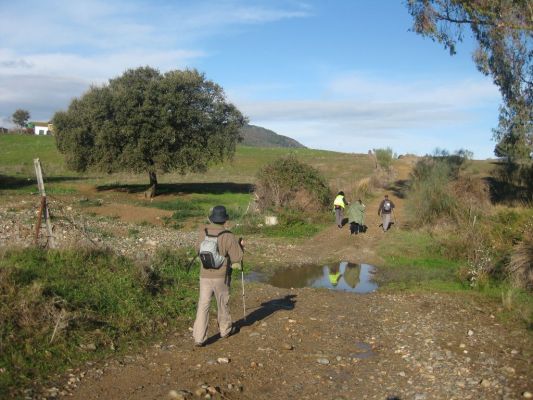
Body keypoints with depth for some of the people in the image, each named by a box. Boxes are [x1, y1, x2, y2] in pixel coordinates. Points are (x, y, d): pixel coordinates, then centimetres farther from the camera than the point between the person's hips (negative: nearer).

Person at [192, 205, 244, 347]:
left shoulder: (203, 232, -3)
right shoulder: (229, 237, -15)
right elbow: (237, 259, -12)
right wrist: (240, 246, 7)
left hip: (205, 276, 2)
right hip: (221, 277, -2)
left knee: (203, 306, 3)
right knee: (223, 304, 17)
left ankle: (199, 338, -2)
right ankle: (225, 330, 37)